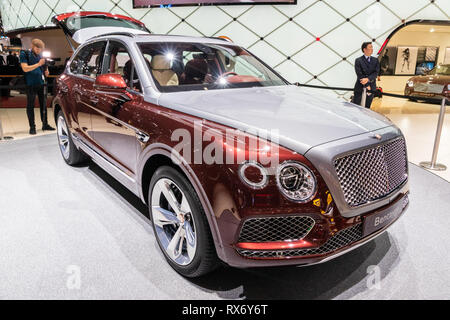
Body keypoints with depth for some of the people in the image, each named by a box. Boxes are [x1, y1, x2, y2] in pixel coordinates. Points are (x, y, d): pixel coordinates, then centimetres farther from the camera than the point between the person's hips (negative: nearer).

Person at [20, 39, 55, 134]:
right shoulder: (25, 54, -3)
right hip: (31, 84, -5)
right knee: (30, 105, 0)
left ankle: (45, 124, 17)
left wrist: (46, 72, 0)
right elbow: (25, 68, -14)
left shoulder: (40, 55, 13)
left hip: (41, 83, 5)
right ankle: (32, 127, 4)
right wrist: (38, 64, -21)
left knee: (43, 104, 8)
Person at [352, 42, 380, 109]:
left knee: (367, 107, 9)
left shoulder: (375, 60, 10)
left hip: (371, 88, 4)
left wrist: (368, 79, -22)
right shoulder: (358, 61, -3)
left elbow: (376, 73, -3)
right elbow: (359, 75, -11)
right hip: (360, 88, -4)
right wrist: (366, 85, -16)